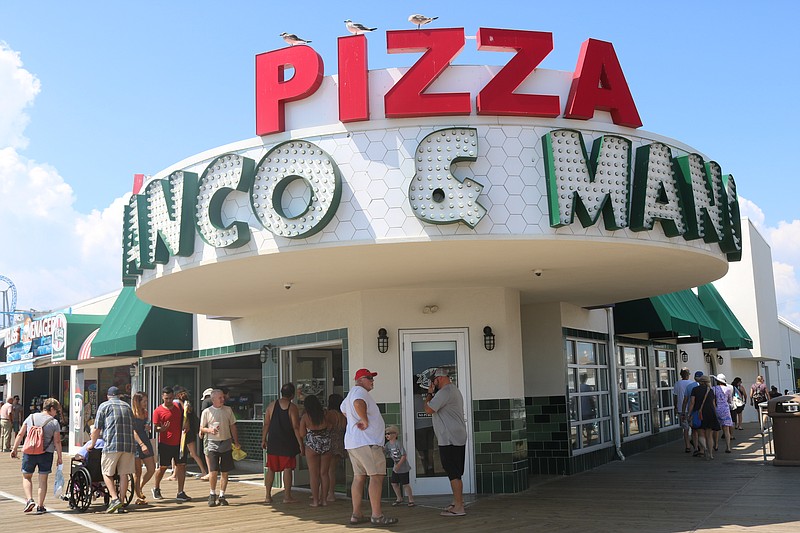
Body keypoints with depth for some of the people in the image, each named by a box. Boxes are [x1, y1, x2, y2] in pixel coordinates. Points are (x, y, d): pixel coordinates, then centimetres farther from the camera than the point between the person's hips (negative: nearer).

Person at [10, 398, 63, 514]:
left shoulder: (31, 417, 5)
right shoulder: (54, 422, -4)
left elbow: (20, 434, 5)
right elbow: (57, 441, -5)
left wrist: (14, 449, 14)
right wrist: (59, 457, 2)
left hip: (29, 452, 2)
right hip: (46, 453, -2)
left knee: (26, 477, 18)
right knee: (43, 480, 9)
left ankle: (29, 500, 0)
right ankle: (40, 506, 9)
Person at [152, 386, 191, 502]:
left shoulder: (178, 407, 7)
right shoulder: (158, 411, -6)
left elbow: (184, 419, 21)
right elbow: (156, 428, -5)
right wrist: (162, 429, -26)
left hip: (179, 443, 4)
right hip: (165, 444, -4)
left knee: (181, 466, -1)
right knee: (162, 467, 5)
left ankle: (180, 493, 3)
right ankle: (156, 489, 28)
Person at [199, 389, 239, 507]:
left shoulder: (228, 410, 6)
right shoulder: (207, 412, -1)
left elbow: (232, 426, 12)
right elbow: (201, 428, 5)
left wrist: (236, 443, 9)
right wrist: (210, 430, -16)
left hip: (227, 443, 3)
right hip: (213, 444, -2)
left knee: (225, 472, 4)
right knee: (213, 471, -8)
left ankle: (222, 495, 15)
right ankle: (212, 494, 11)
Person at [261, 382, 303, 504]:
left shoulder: (272, 405, 4)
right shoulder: (293, 408, -9)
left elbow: (266, 424, 6)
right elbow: (296, 428, -11)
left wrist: (263, 439, 14)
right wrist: (301, 443, -6)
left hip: (273, 443, 4)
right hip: (288, 444, -4)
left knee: (271, 469, 11)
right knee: (287, 469, 2)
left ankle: (268, 496, 13)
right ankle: (287, 496, 3)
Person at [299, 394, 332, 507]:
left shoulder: (305, 417, -5)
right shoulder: (324, 415, 2)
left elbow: (302, 433, -4)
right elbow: (329, 428, 4)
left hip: (312, 446, -3)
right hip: (326, 445, 3)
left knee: (314, 474, 3)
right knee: (324, 473, 7)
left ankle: (315, 500, 3)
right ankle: (324, 499, 9)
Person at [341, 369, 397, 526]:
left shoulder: (350, 394, 22)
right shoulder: (360, 391, -11)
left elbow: (343, 409, 41)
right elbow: (358, 403, -33)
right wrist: (365, 421, -22)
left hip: (352, 442, 11)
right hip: (366, 442, -11)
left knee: (359, 477, 11)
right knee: (377, 476, -10)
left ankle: (356, 514, 12)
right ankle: (377, 515, -12)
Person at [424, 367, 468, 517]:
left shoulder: (444, 392, -15)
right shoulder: (455, 390, 20)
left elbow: (429, 409, -17)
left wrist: (429, 394, -3)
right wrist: (433, 394, 15)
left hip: (450, 440, -11)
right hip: (458, 438, 11)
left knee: (454, 474, -8)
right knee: (455, 473, 16)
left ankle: (458, 507, -6)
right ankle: (458, 502, 23)